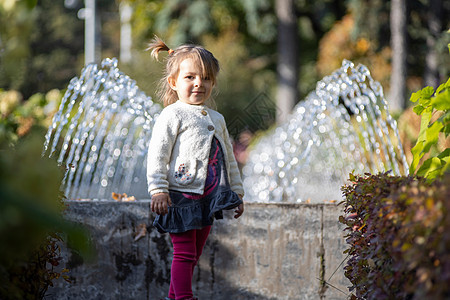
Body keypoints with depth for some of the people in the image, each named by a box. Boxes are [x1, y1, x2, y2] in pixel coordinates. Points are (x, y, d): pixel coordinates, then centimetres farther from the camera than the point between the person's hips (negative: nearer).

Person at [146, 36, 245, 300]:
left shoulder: (217, 119, 17)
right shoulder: (172, 115, -5)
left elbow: (229, 159, 23)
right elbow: (157, 155, -11)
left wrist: (237, 192, 22)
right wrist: (158, 190, -19)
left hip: (207, 198, 7)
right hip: (182, 196, -7)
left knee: (194, 253, 11)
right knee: (184, 253, -9)